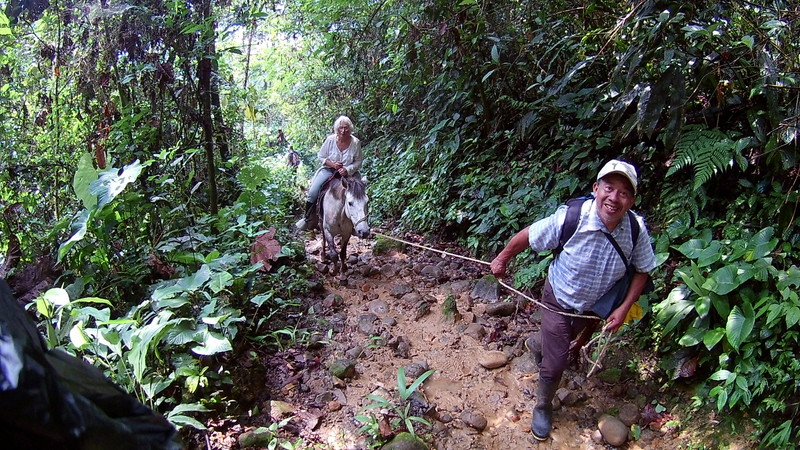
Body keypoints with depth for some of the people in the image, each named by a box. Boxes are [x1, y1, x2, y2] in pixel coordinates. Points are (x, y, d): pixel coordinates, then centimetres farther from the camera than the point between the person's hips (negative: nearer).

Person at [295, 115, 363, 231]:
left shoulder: (356, 142, -13)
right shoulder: (330, 140, -12)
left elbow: (358, 161, -7)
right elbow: (321, 157, -2)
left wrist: (348, 169, -25)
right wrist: (332, 164, -19)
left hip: (348, 173, 0)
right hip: (329, 170, 0)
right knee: (313, 192, -14)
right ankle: (307, 218, 7)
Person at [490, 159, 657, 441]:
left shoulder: (636, 229, -25)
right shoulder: (570, 217, -35)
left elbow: (642, 270, -8)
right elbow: (527, 236, -20)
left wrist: (624, 308, -15)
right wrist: (503, 258, -6)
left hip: (594, 306, 4)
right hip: (558, 301, -3)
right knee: (555, 362, 0)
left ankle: (545, 344, 67)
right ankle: (543, 406, 29)